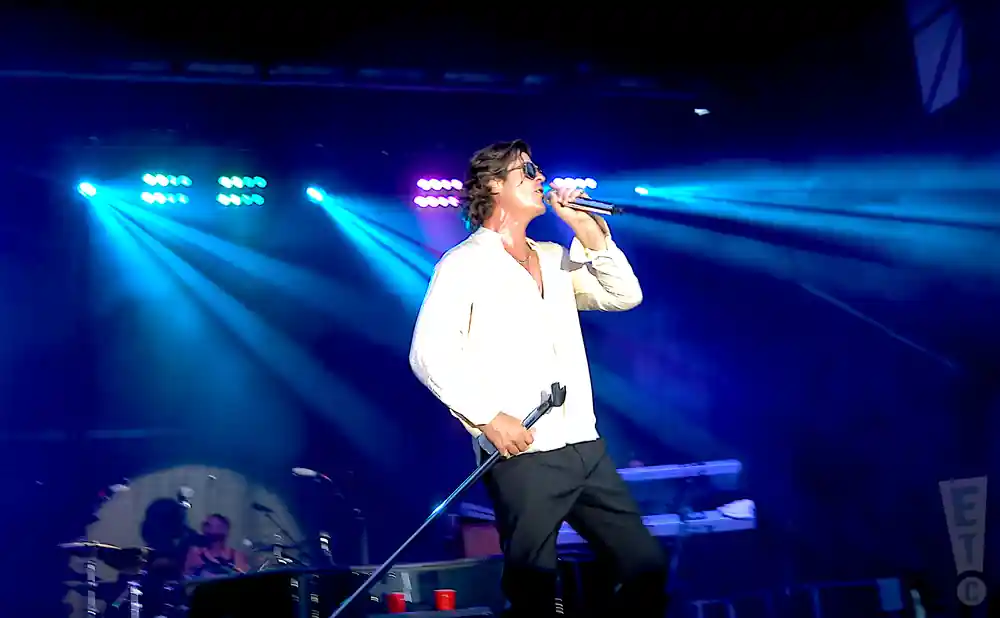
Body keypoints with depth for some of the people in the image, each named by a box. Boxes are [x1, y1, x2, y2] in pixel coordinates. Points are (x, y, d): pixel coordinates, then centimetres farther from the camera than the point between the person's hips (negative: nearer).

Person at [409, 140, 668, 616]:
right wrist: (488, 418, -16)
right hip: (522, 457, -7)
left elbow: (625, 296, 13)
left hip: (586, 449, 7)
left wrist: (587, 230, 6)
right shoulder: (464, 264, -2)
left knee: (647, 565, 8)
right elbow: (429, 355, -10)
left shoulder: (556, 259, 19)